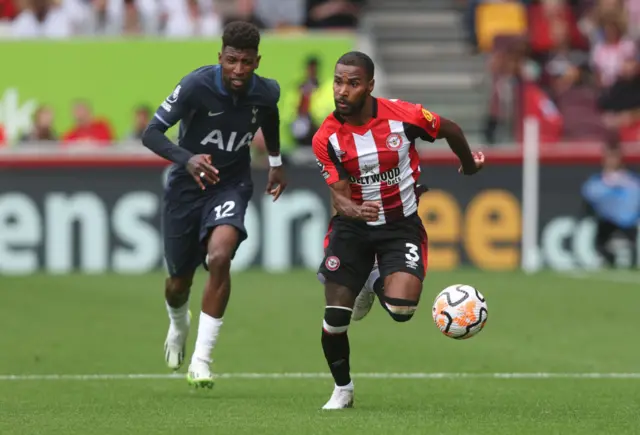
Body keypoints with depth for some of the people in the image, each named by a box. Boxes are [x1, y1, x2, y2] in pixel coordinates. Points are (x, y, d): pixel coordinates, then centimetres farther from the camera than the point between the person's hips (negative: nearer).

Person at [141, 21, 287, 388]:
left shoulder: (266, 92, -13)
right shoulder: (197, 86, -25)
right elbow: (152, 133, -27)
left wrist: (276, 162, 20)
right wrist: (186, 159, -45)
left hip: (232, 183, 0)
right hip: (188, 184, 0)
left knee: (220, 257, -28)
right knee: (179, 282, 11)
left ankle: (201, 359, -20)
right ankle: (179, 326, 51)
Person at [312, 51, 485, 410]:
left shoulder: (403, 116, -18)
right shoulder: (327, 137, -14)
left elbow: (450, 130, 2)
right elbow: (339, 195, -15)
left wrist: (469, 163, 21)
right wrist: (353, 210, -40)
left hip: (401, 223, -1)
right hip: (352, 225, 1)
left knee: (400, 309, -22)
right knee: (335, 318, -8)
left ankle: (377, 284, 18)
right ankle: (342, 390, 19)